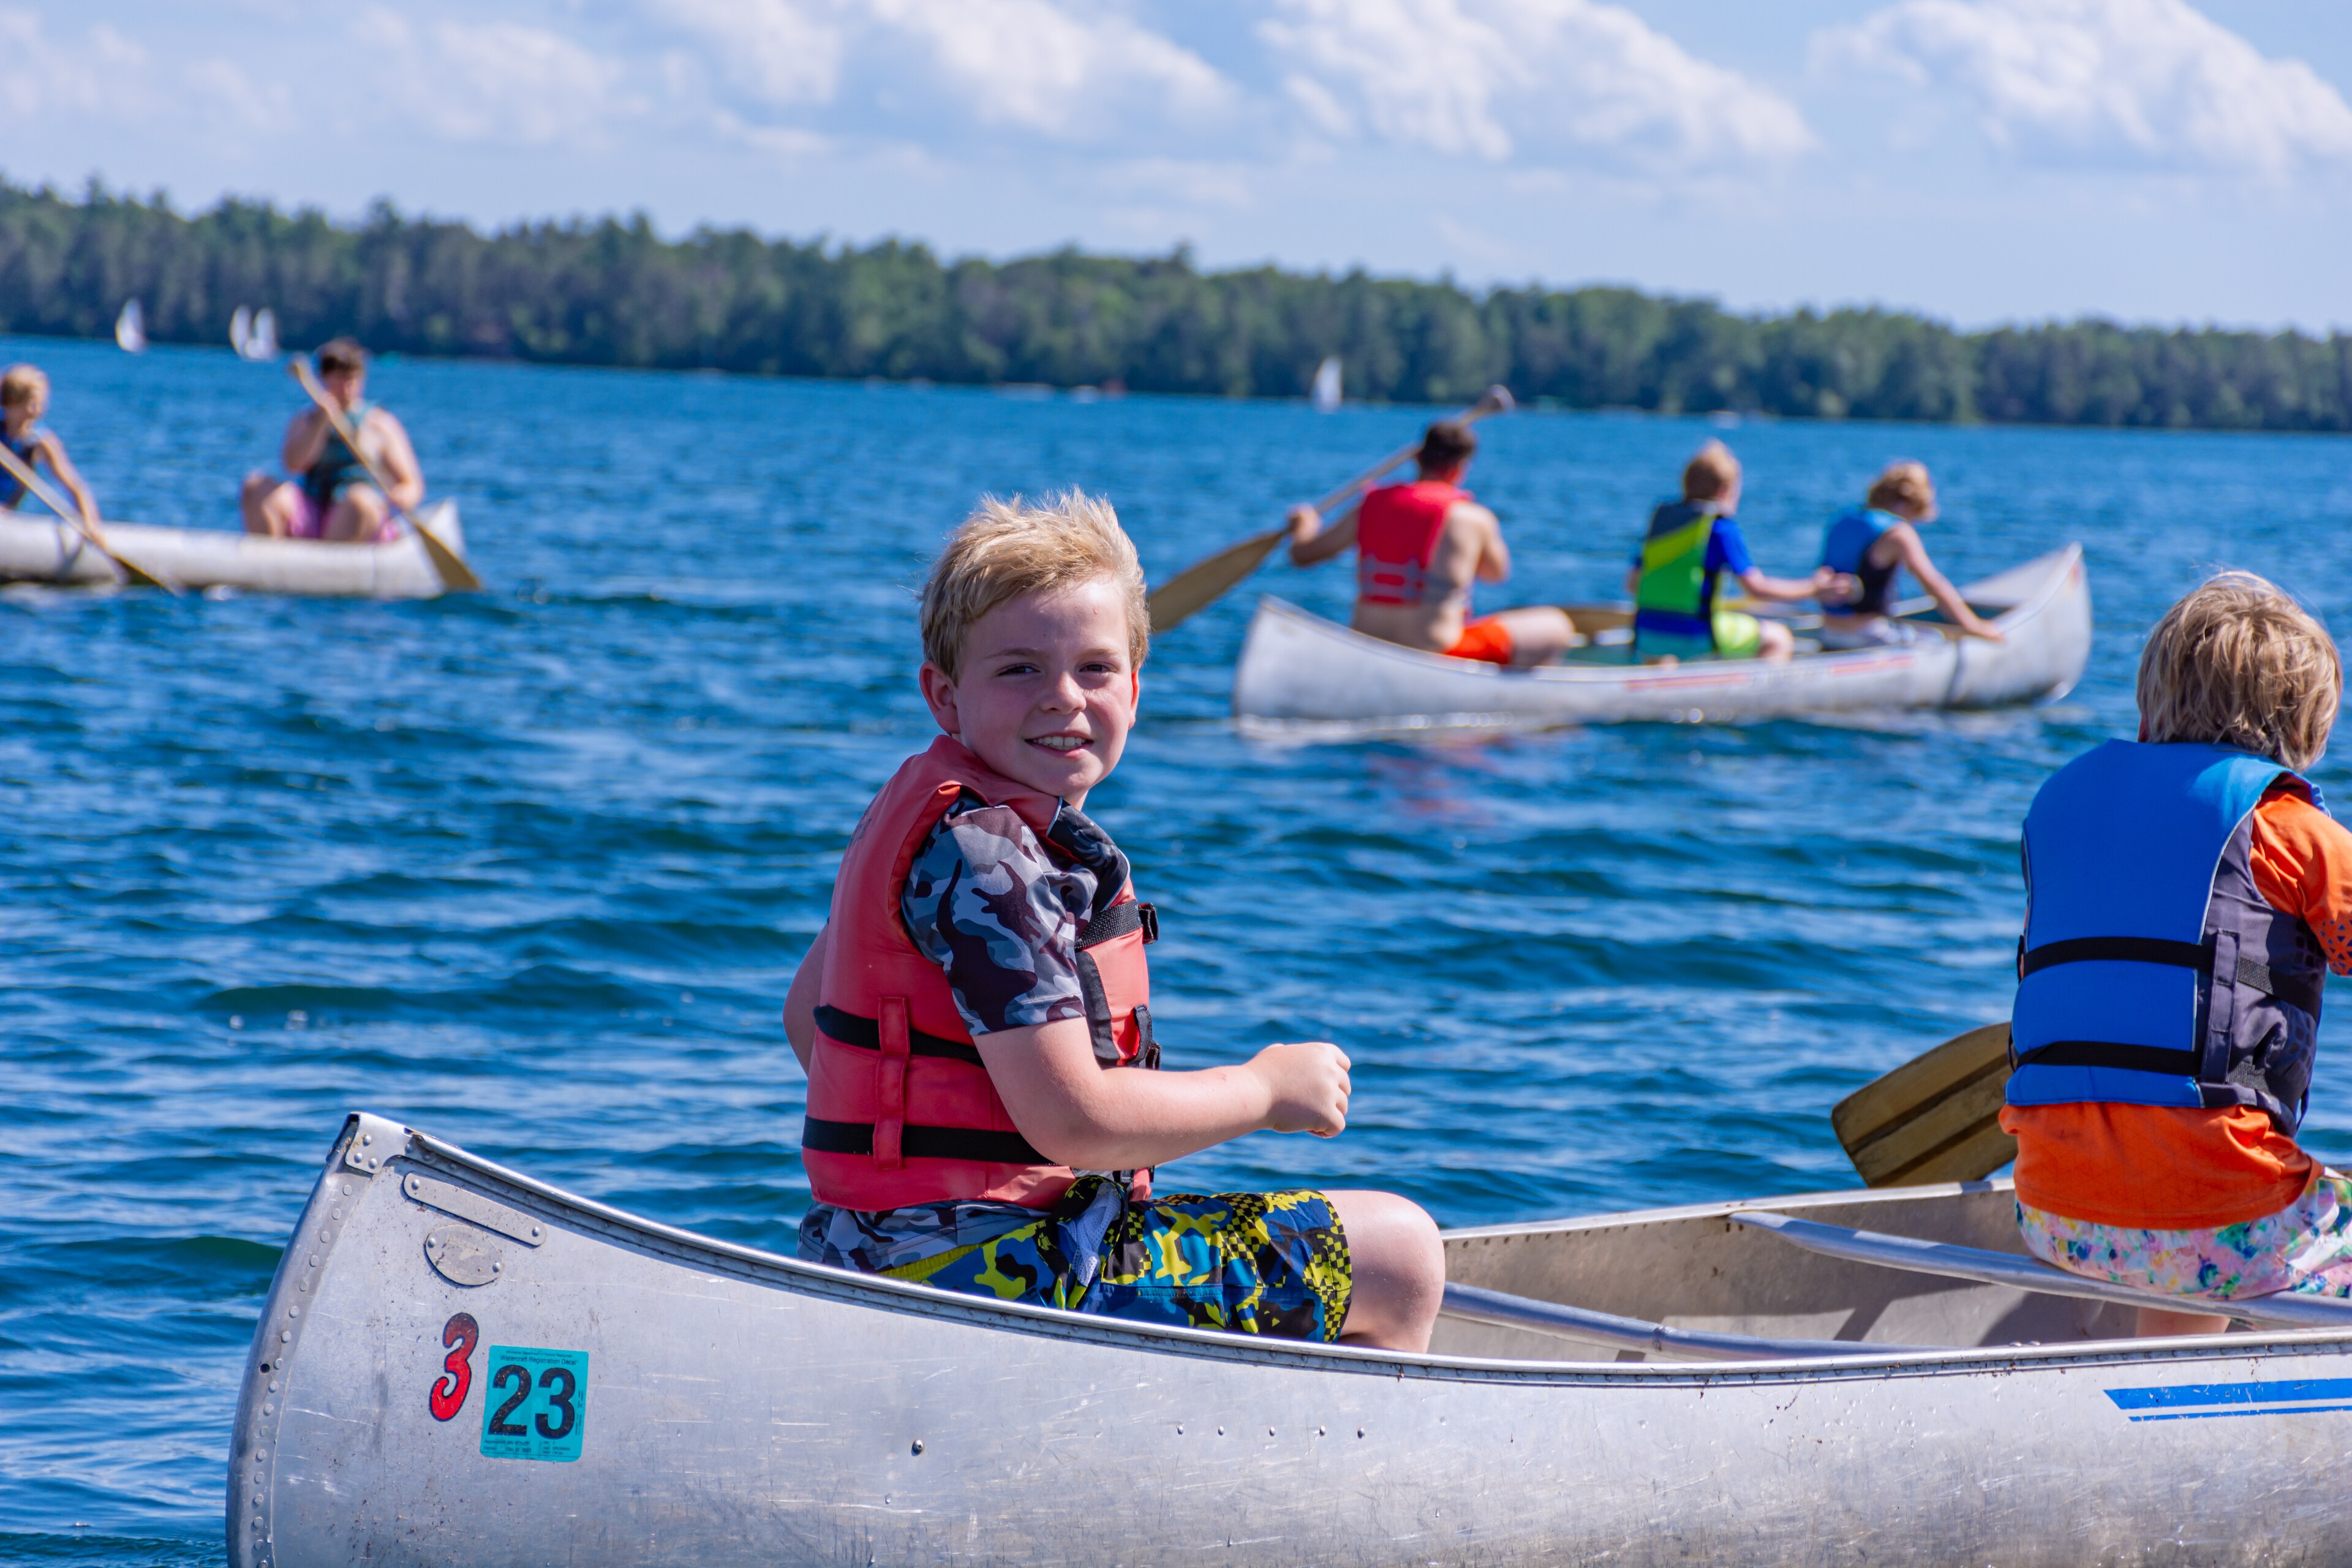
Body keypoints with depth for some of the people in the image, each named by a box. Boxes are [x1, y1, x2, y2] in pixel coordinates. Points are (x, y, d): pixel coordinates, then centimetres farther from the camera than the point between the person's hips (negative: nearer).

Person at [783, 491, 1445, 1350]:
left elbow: (806, 1012, 20)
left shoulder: (924, 815, 11)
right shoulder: (984, 858, -22)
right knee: (1400, 1255, -6)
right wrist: (1266, 1088, -10)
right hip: (986, 1271, -11)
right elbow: (1075, 1119, -24)